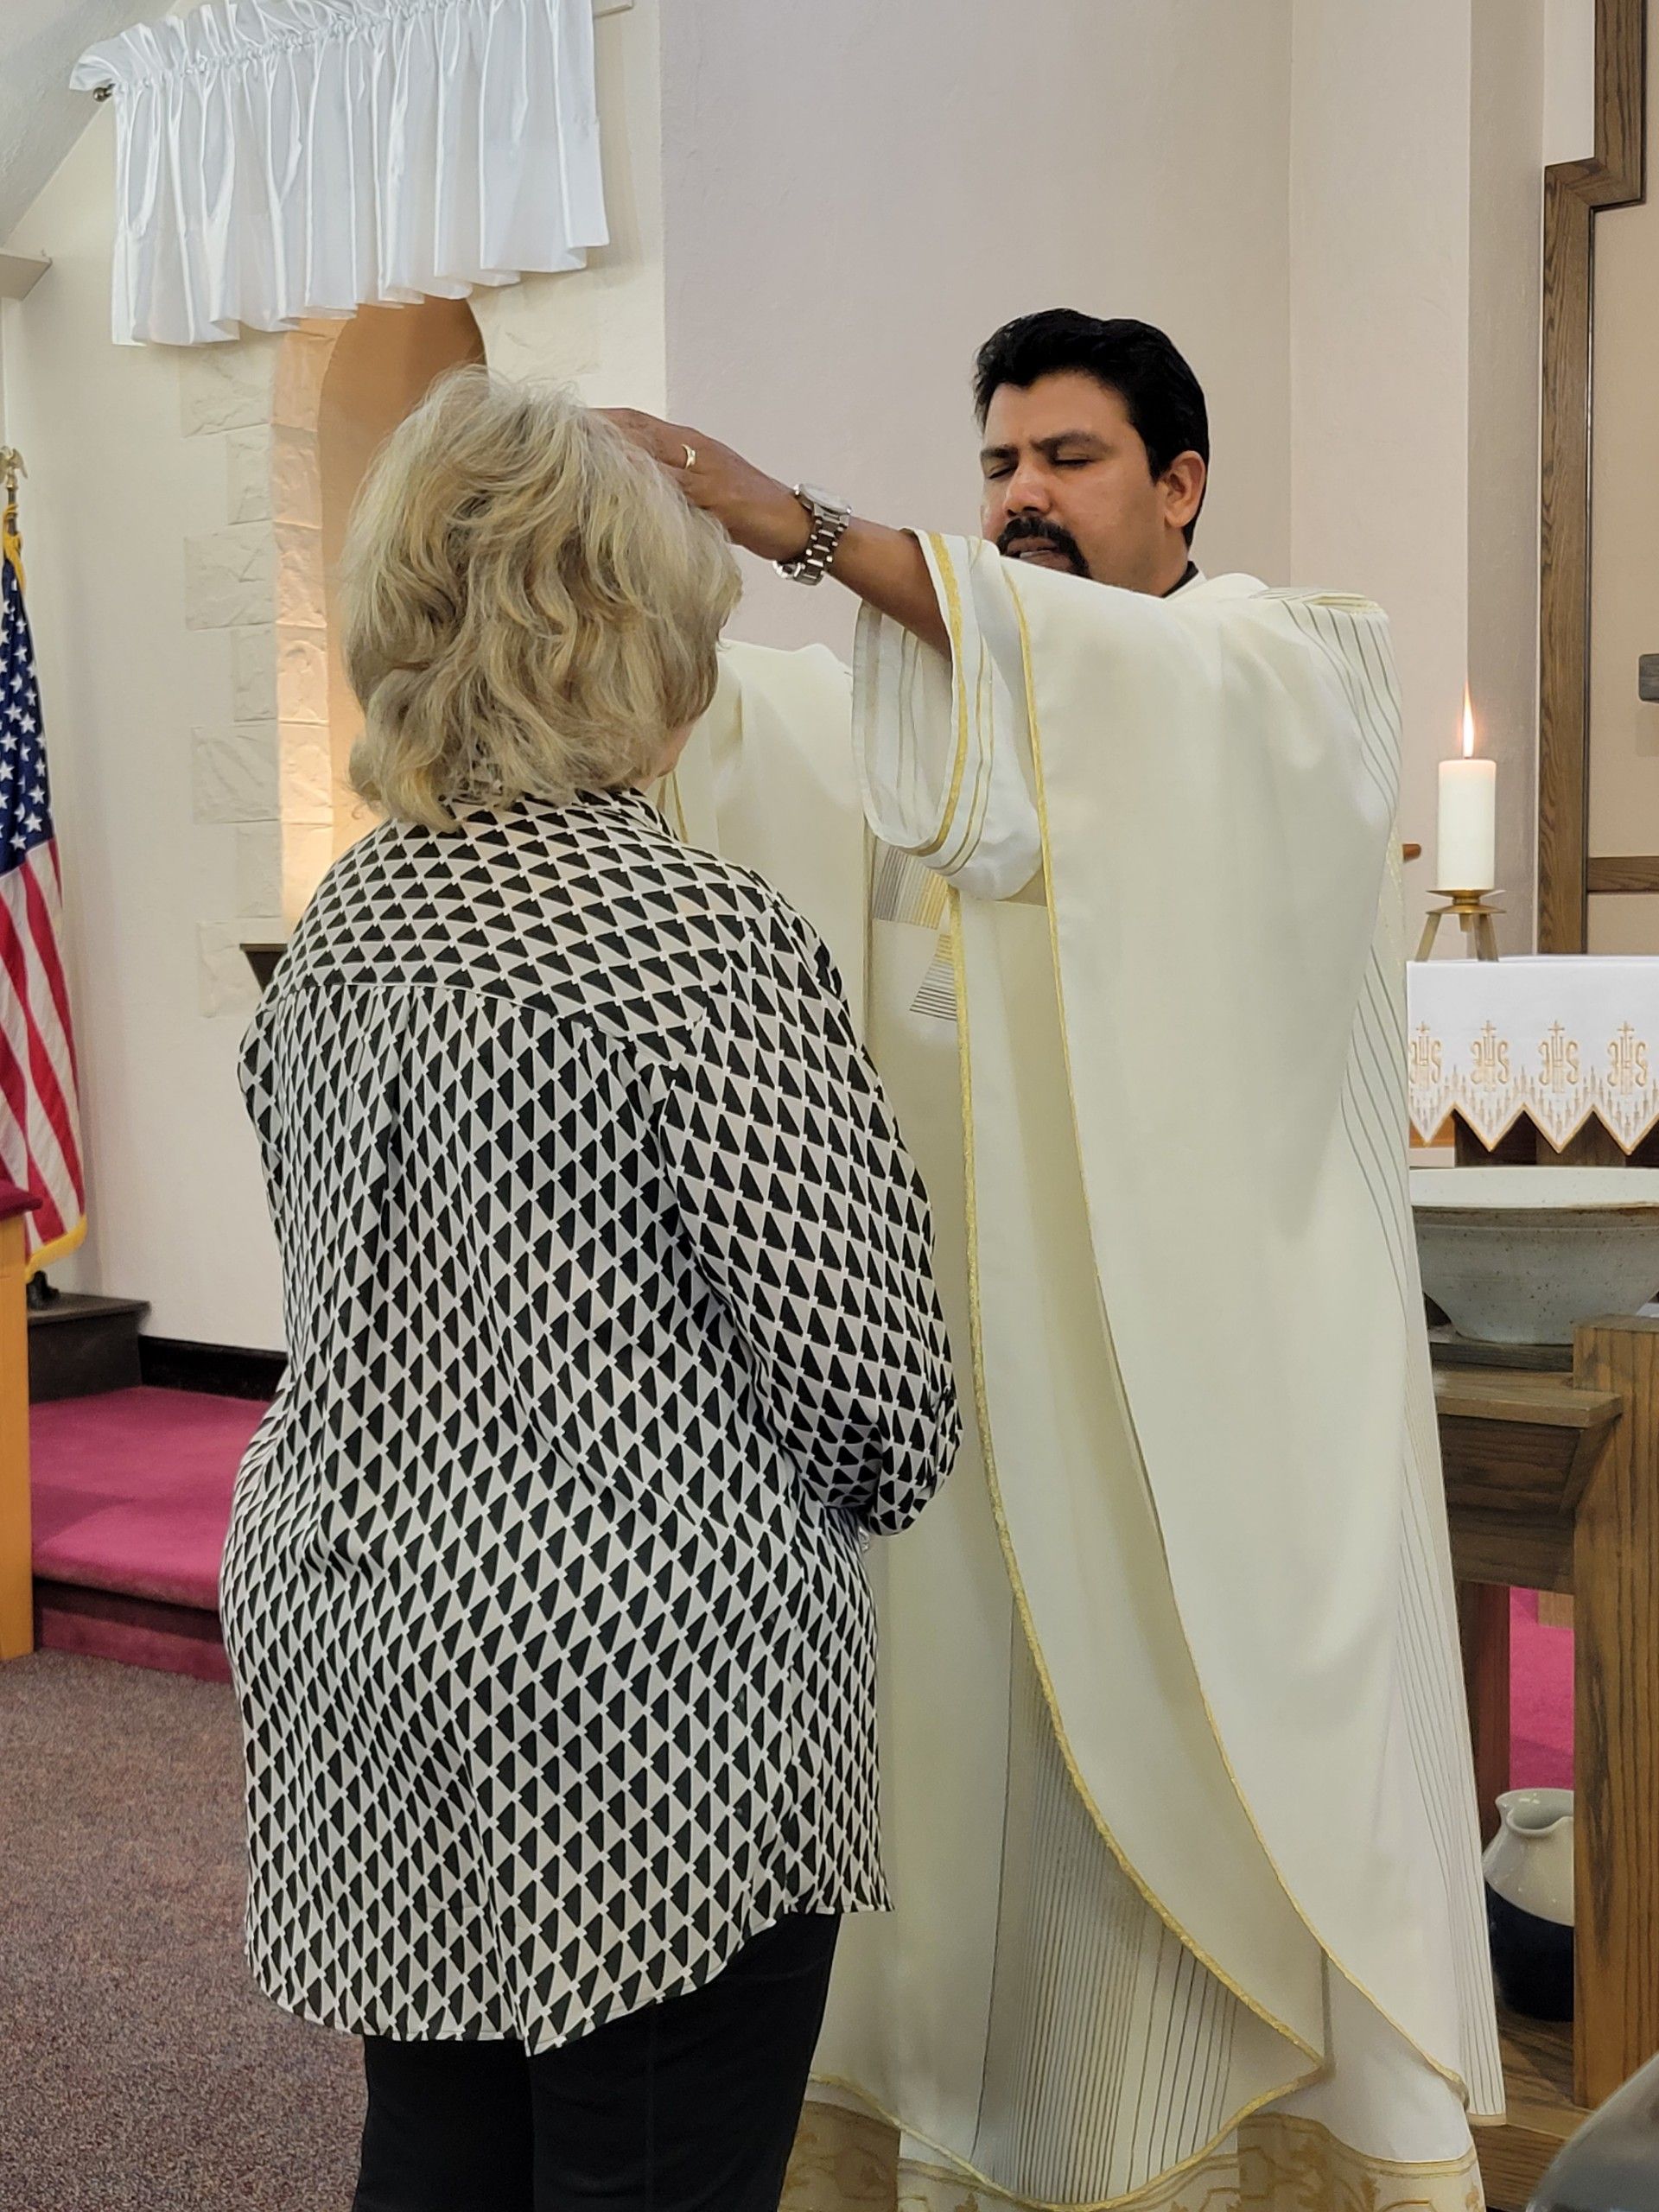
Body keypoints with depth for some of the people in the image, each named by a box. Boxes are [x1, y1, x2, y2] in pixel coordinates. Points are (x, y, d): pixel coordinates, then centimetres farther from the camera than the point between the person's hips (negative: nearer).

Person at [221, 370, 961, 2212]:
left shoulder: (335, 925, 6)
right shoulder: (706, 939, -17)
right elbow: (872, 1366, -14)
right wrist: (860, 1495, 6)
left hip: (346, 1623, 8)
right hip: (638, 1684, -8)